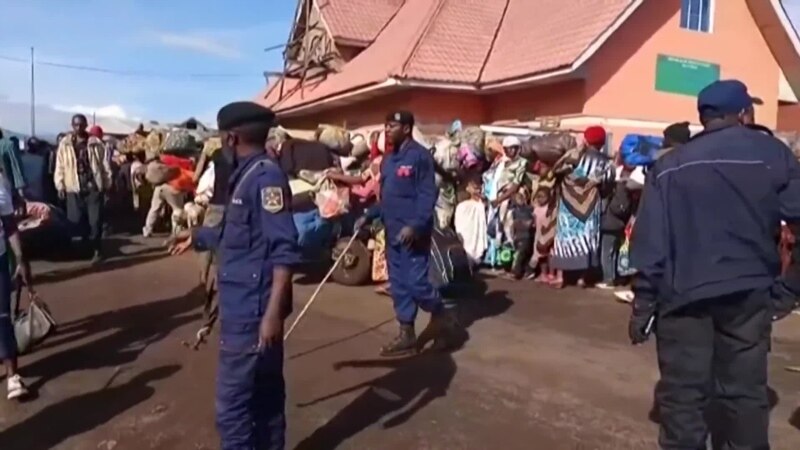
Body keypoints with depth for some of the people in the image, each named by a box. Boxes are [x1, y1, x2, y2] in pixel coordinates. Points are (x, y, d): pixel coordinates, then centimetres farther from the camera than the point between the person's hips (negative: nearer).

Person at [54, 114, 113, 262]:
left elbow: (105, 164, 4)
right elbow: (60, 167, 6)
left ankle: (97, 249, 8)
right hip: (74, 189, 2)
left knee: (95, 220, -3)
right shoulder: (65, 144, 6)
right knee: (76, 220, 4)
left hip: (94, 187, -2)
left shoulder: (96, 143, 2)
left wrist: (107, 185, 2)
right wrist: (60, 186, 0)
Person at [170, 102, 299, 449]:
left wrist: (273, 312, -27)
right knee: (263, 391, 19)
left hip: (253, 309, -9)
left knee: (233, 400, -1)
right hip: (244, 304, 9)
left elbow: (284, 251, -23)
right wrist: (198, 238, 37)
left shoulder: (267, 176, -17)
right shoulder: (246, 175, 12)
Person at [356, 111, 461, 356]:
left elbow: (428, 195, -16)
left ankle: (443, 318, 17)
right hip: (393, 233, 8)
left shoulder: (420, 155, -11)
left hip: (413, 232, -8)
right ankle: (406, 335, 19)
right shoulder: (388, 159, 14)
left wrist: (414, 225, -25)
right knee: (399, 285, 10)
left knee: (416, 283, -7)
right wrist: (368, 216, 12)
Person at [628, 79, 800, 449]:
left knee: (682, 393, 7)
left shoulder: (670, 165, 2)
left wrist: (642, 306, 1)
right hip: (748, 292, 1)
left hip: (684, 294, 0)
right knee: (745, 390, 13)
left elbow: (650, 243, -3)